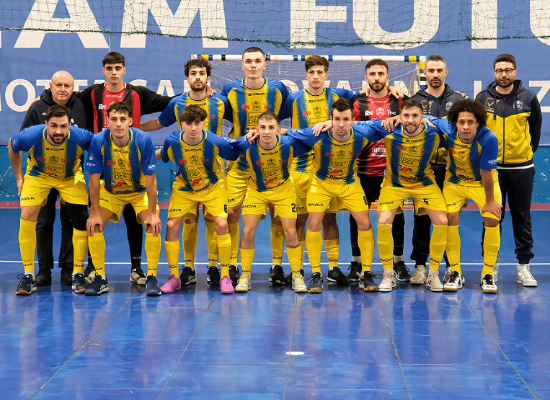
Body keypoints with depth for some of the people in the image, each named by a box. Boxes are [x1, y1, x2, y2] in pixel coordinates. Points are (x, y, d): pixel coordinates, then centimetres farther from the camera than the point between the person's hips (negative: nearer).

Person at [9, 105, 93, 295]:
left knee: (81, 221, -11)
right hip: (38, 176, 0)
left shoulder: (80, 137, -34)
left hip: (71, 178, 0)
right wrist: (19, 177, -2)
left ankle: (78, 274, 6)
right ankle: (28, 275, -3)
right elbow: (11, 146, -8)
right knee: (27, 217, -16)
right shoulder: (31, 136, -32)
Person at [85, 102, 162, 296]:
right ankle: (100, 278, 1)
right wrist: (95, 213, -17)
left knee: (153, 226, -21)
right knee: (93, 225, -15)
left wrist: (152, 213, -21)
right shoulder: (98, 141, -24)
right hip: (110, 191, 1)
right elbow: (94, 178, -16)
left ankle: (152, 277, -5)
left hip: (140, 191, -1)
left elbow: (150, 178, -21)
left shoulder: (143, 140, -27)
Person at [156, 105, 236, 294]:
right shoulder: (172, 142, -20)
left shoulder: (215, 142, -25)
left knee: (221, 224, -19)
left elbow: (236, 155, -9)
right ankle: (174, 277, 6)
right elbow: (161, 155, 3)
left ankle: (225, 277, -4)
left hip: (212, 187, -2)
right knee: (171, 225, -9)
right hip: (183, 188, 2)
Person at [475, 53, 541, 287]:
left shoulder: (528, 98, 1)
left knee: (522, 217, 5)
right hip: (491, 168, 0)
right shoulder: (483, 99, 0)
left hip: (522, 167, 0)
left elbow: (536, 128, 13)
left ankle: (524, 266, 12)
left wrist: (529, 150, 11)